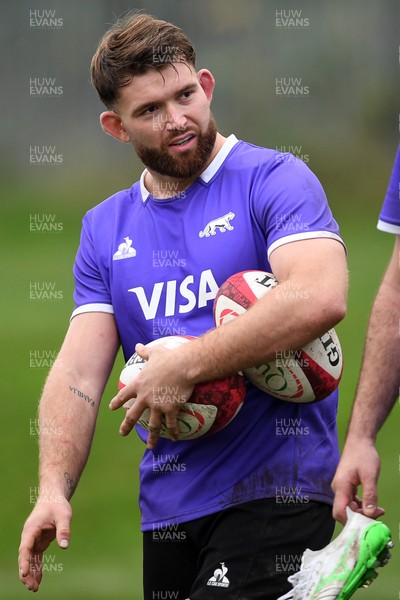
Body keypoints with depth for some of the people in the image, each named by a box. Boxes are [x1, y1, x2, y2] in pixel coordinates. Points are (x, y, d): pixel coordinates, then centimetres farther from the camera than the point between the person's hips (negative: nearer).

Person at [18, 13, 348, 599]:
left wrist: (183, 366, -18)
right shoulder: (104, 229, 14)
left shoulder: (274, 179, -4)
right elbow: (78, 373, 7)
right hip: (167, 505, 6)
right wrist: (53, 489, -10)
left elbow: (320, 298, -22)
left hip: (274, 489, -6)